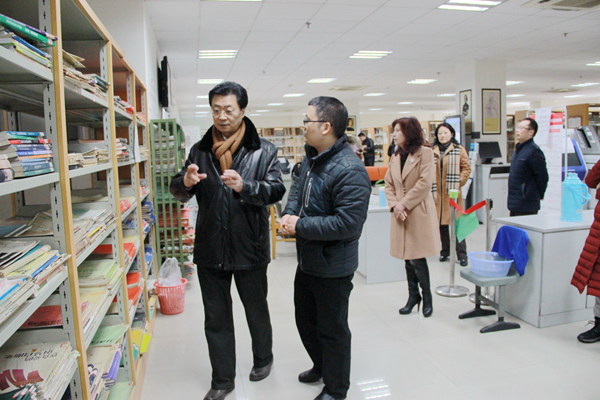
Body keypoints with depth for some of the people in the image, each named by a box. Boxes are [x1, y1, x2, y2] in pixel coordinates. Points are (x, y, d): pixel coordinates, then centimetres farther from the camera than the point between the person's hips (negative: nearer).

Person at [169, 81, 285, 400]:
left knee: (256, 310, 18)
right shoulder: (200, 150, 5)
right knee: (216, 318, 15)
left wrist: (244, 186, -32)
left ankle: (263, 358, 45)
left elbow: (276, 190, -14)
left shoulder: (264, 151, -4)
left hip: (250, 249, -2)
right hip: (210, 250, 3)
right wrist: (186, 182, -20)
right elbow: (178, 192, 4)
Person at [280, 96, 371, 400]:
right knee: (305, 320, 25)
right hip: (307, 260, 10)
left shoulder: (349, 170, -26)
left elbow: (348, 223, -31)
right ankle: (321, 366, 51)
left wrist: (300, 226, -24)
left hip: (332, 267, -9)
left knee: (332, 330, 10)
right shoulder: (311, 158, 4)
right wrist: (289, 213, -4)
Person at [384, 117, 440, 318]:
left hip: (419, 213, -6)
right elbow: (389, 184, 11)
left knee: (417, 258, -3)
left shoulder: (425, 153, -4)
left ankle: (426, 296, 18)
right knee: (408, 258, 11)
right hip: (401, 214, 6)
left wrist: (405, 203, -14)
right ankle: (413, 295, 26)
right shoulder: (396, 157, 15)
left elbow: (425, 182, -13)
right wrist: (394, 205, -6)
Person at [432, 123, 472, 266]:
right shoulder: (432, 151, 8)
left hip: (453, 192, -2)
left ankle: (461, 254, 5)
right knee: (441, 222, 8)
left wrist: (459, 183, -6)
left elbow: (466, 168, 3)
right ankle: (445, 250, 21)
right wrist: (431, 189, 0)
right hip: (437, 192, 2)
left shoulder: (459, 150, 3)